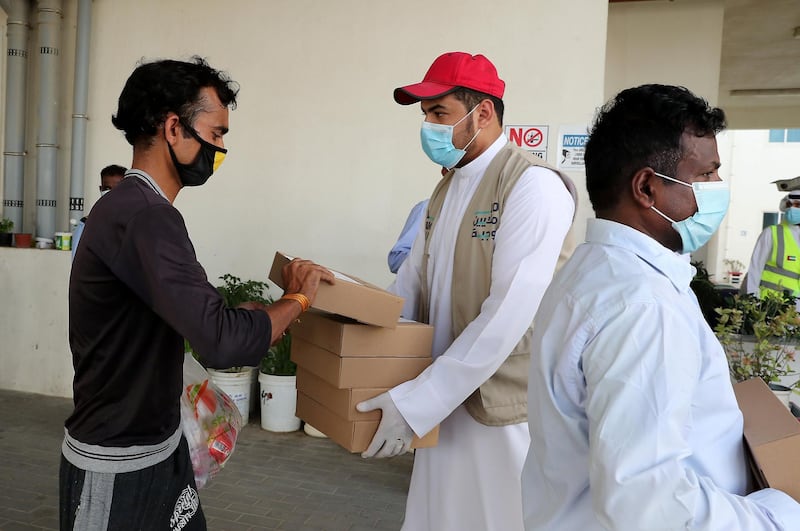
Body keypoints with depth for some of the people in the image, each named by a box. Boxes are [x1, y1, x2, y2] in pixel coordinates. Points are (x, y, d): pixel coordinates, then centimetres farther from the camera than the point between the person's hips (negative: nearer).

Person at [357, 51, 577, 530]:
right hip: (443, 398, 7)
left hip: (501, 404, -7)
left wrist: (414, 402, -24)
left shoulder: (533, 186, -16)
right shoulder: (447, 187, 11)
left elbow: (508, 315, -24)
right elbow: (412, 282, 12)